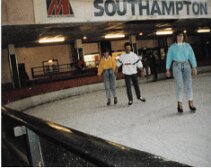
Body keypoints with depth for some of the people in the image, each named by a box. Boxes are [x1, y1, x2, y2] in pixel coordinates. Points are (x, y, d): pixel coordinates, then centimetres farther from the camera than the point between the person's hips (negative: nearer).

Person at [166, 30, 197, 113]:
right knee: (180, 85, -11)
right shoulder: (172, 47, 6)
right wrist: (167, 69, 1)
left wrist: (194, 67, 0)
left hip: (186, 65, 2)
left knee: (188, 84, -8)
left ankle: (190, 103, -2)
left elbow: (192, 56, 7)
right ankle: (179, 104, -4)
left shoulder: (187, 45, 10)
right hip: (177, 66, -2)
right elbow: (169, 58, 5)